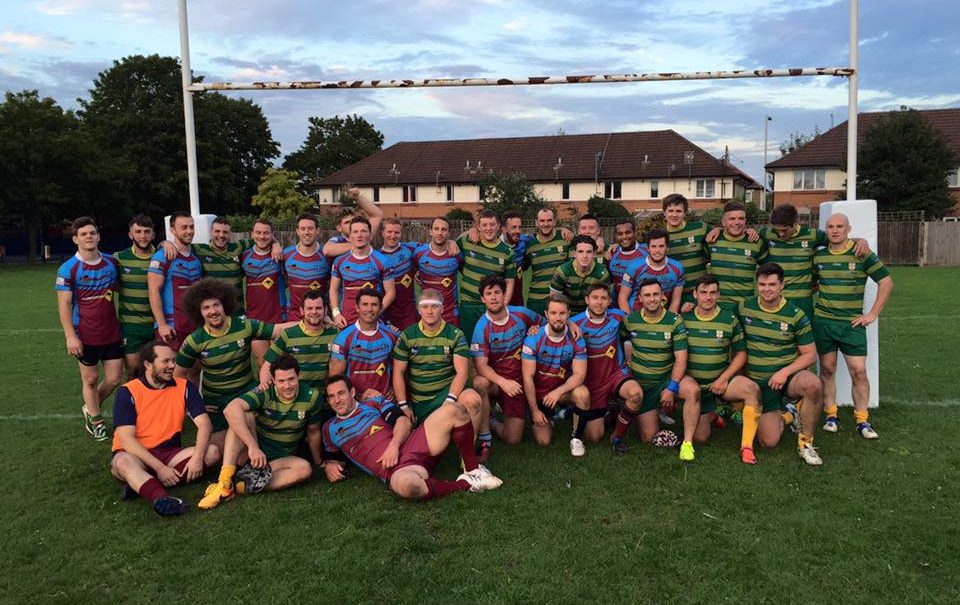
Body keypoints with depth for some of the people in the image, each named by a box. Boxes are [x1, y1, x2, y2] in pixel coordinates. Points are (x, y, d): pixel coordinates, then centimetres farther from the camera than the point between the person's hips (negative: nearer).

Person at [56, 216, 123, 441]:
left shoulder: (111, 262, 2)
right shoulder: (68, 269, -9)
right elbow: (64, 304, -10)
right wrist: (70, 336, -16)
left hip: (112, 333, 4)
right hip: (86, 336, -4)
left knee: (114, 378, 8)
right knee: (90, 379, 10)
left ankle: (90, 408, 35)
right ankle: (95, 420, 29)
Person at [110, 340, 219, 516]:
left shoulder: (184, 387, 2)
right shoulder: (127, 393, -7)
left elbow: (204, 424, -5)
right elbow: (126, 439, -14)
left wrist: (197, 457, -23)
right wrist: (159, 467, -23)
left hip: (170, 454, 4)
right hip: (137, 455, -3)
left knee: (212, 452, -21)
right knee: (122, 462, -36)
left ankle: (140, 484, -29)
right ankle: (161, 498, -57)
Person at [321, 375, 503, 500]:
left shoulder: (374, 402, 19)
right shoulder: (330, 429, 22)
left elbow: (403, 421, 8)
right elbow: (331, 457, 32)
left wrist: (394, 445, -11)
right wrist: (329, 466, 7)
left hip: (414, 443, 2)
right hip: (397, 469, -2)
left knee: (471, 400, -19)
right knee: (406, 485, -47)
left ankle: (472, 468, -10)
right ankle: (464, 484, -21)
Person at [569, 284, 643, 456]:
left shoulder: (617, 316, -7)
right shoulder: (576, 323, -13)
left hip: (616, 374, 2)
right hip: (591, 382, -1)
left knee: (636, 394, -32)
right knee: (595, 437, -2)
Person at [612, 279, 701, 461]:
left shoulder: (674, 321, -9)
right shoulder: (630, 321, -4)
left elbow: (681, 359, -13)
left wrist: (671, 388, -20)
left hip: (667, 378, 0)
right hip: (640, 383, 1)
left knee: (693, 390, -34)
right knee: (648, 438, -2)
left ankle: (688, 443, -22)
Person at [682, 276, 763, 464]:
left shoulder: (729, 319, -3)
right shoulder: (684, 319, -3)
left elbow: (741, 354, 1)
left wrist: (724, 378, -12)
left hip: (721, 381, -1)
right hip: (694, 385, 1)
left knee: (752, 389, -33)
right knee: (699, 438, -1)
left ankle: (747, 446, -25)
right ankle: (711, 412, 33)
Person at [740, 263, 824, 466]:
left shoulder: (795, 315, -5)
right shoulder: (744, 308, 0)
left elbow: (810, 354, -5)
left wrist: (785, 372, -18)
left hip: (787, 376, -1)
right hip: (758, 383, 1)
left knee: (813, 384, -38)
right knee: (769, 442, -9)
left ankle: (805, 442, -15)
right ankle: (784, 414, 29)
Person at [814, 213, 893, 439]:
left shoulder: (863, 254, -4)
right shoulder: (818, 256, 4)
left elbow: (886, 282, -1)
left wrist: (873, 314, -5)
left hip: (852, 323, -2)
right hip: (822, 321, 2)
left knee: (859, 371, -5)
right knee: (827, 369, 6)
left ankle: (863, 420, 7)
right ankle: (831, 416, 16)